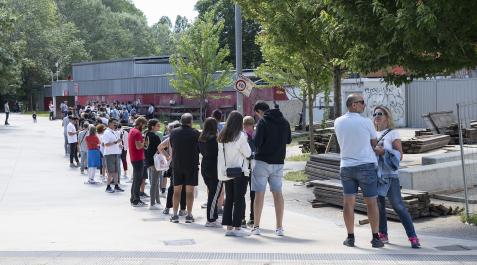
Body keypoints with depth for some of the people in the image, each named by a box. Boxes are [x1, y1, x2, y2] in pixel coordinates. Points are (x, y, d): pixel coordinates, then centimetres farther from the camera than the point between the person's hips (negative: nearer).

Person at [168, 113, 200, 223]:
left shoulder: (174, 132, 2)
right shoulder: (195, 133, -8)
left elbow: (171, 148, 12)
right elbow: (200, 148, 0)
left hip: (177, 165, 3)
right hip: (191, 165, -3)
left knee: (176, 190, 10)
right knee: (189, 191, 2)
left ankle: (175, 214, 9)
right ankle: (189, 215, 3)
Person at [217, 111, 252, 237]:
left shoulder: (222, 136, 6)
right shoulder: (240, 136, -12)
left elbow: (220, 155, 8)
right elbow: (248, 153, -7)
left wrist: (221, 173, 12)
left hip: (226, 173, 6)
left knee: (228, 199, 11)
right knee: (239, 199, -1)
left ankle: (229, 227, 12)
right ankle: (237, 227, -1)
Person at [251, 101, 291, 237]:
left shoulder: (263, 121, -11)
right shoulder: (284, 122, 8)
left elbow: (256, 142, -17)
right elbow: (288, 140, 18)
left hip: (262, 161, -5)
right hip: (278, 162, 5)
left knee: (259, 193, 1)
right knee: (278, 193, 9)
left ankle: (256, 226, 6)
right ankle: (279, 227, 9)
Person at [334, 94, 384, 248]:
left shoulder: (338, 122, 2)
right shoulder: (366, 122, -9)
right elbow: (374, 143, 3)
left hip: (346, 166, 4)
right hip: (366, 165, -4)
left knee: (348, 203, 6)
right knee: (371, 202, 4)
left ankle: (350, 237, 9)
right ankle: (375, 238, 8)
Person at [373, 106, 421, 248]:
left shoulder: (393, 133, -2)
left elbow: (399, 155, -8)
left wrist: (383, 152, -19)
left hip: (389, 175, -5)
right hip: (375, 174, 5)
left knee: (398, 206, -9)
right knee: (378, 205, 6)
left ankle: (413, 237, -6)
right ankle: (383, 235, 16)